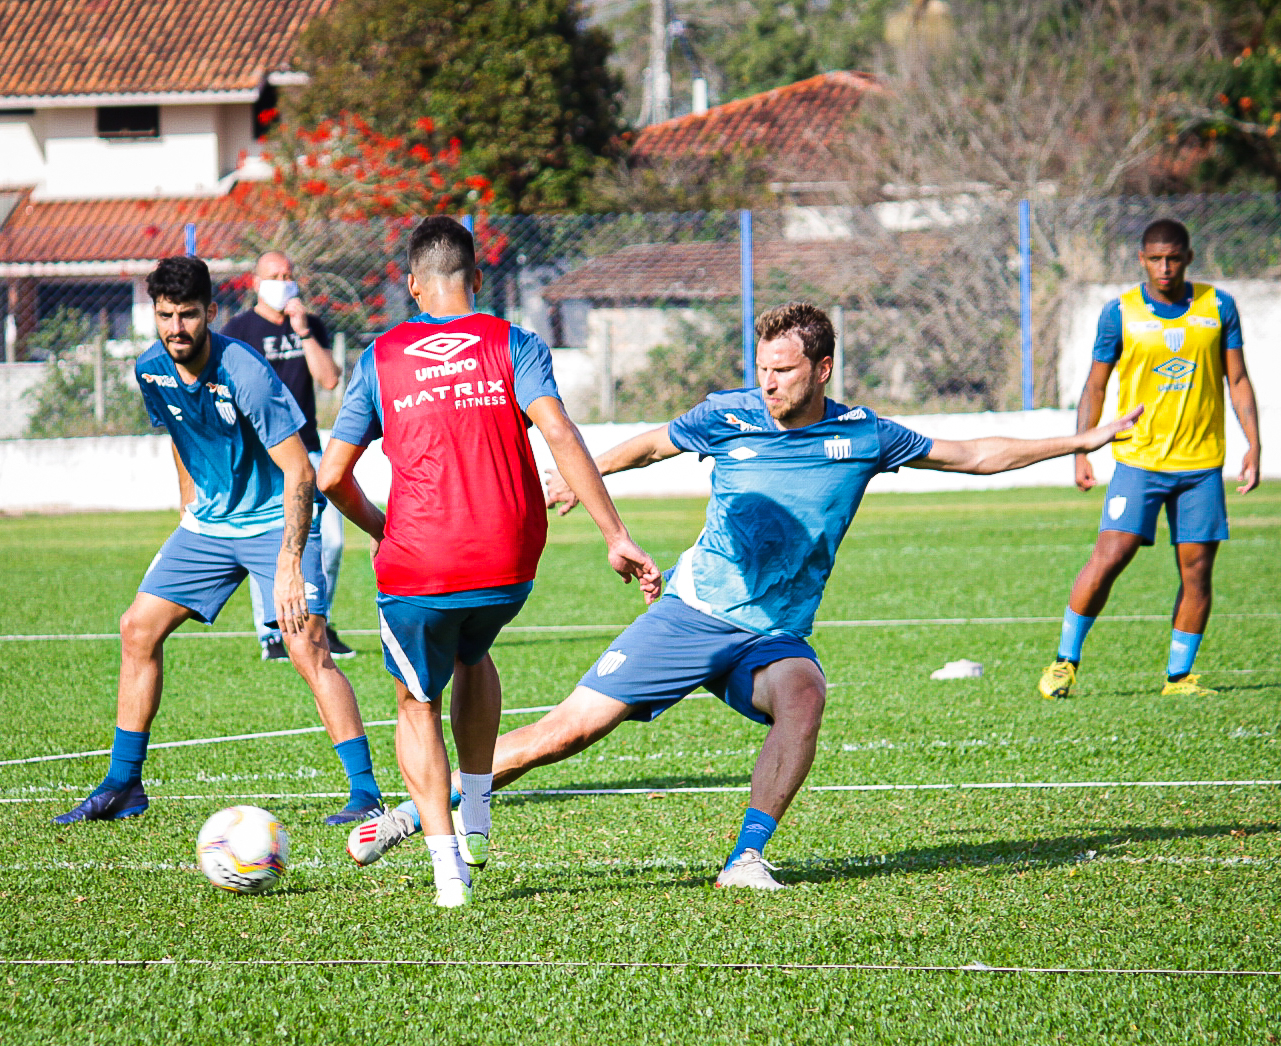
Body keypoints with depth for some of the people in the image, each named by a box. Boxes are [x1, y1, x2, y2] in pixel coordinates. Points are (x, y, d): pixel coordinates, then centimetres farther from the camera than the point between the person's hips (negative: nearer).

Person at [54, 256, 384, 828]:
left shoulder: (244, 373, -25)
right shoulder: (152, 371, -4)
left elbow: (300, 473, -25)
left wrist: (288, 566, -32)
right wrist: (190, 514, 18)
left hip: (276, 522, -7)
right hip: (208, 521, 7)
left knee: (308, 651, -19)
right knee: (138, 629, 3)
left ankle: (366, 793, -15)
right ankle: (123, 786, 14)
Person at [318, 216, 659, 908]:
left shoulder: (379, 359, 6)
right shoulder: (513, 345, 3)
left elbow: (331, 477, 7)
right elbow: (558, 435, -12)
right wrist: (616, 536, -12)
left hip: (416, 566, -2)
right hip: (509, 564, 2)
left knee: (417, 705, 16)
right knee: (472, 655, 33)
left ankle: (447, 864, -1)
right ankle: (475, 821, 26)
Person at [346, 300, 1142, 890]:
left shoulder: (861, 437, -1)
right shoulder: (728, 418, -3)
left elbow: (971, 455, 9)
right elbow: (651, 444, 18)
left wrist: (1079, 442, 7)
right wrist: (581, 478, 14)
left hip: (773, 635, 0)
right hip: (694, 614, 0)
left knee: (803, 692, -35)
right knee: (570, 728, -7)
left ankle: (748, 857, -32)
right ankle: (418, 814, 5)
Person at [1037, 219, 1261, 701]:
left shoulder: (1218, 307, 4)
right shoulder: (1120, 313, 0)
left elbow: (1238, 381, 9)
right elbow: (1095, 387, 6)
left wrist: (1253, 445, 1)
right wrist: (1081, 452, -1)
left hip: (1201, 463, 2)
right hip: (1138, 458, -2)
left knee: (1197, 569, -1)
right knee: (1109, 556, -12)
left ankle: (1179, 676, 10)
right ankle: (1065, 661, 0)